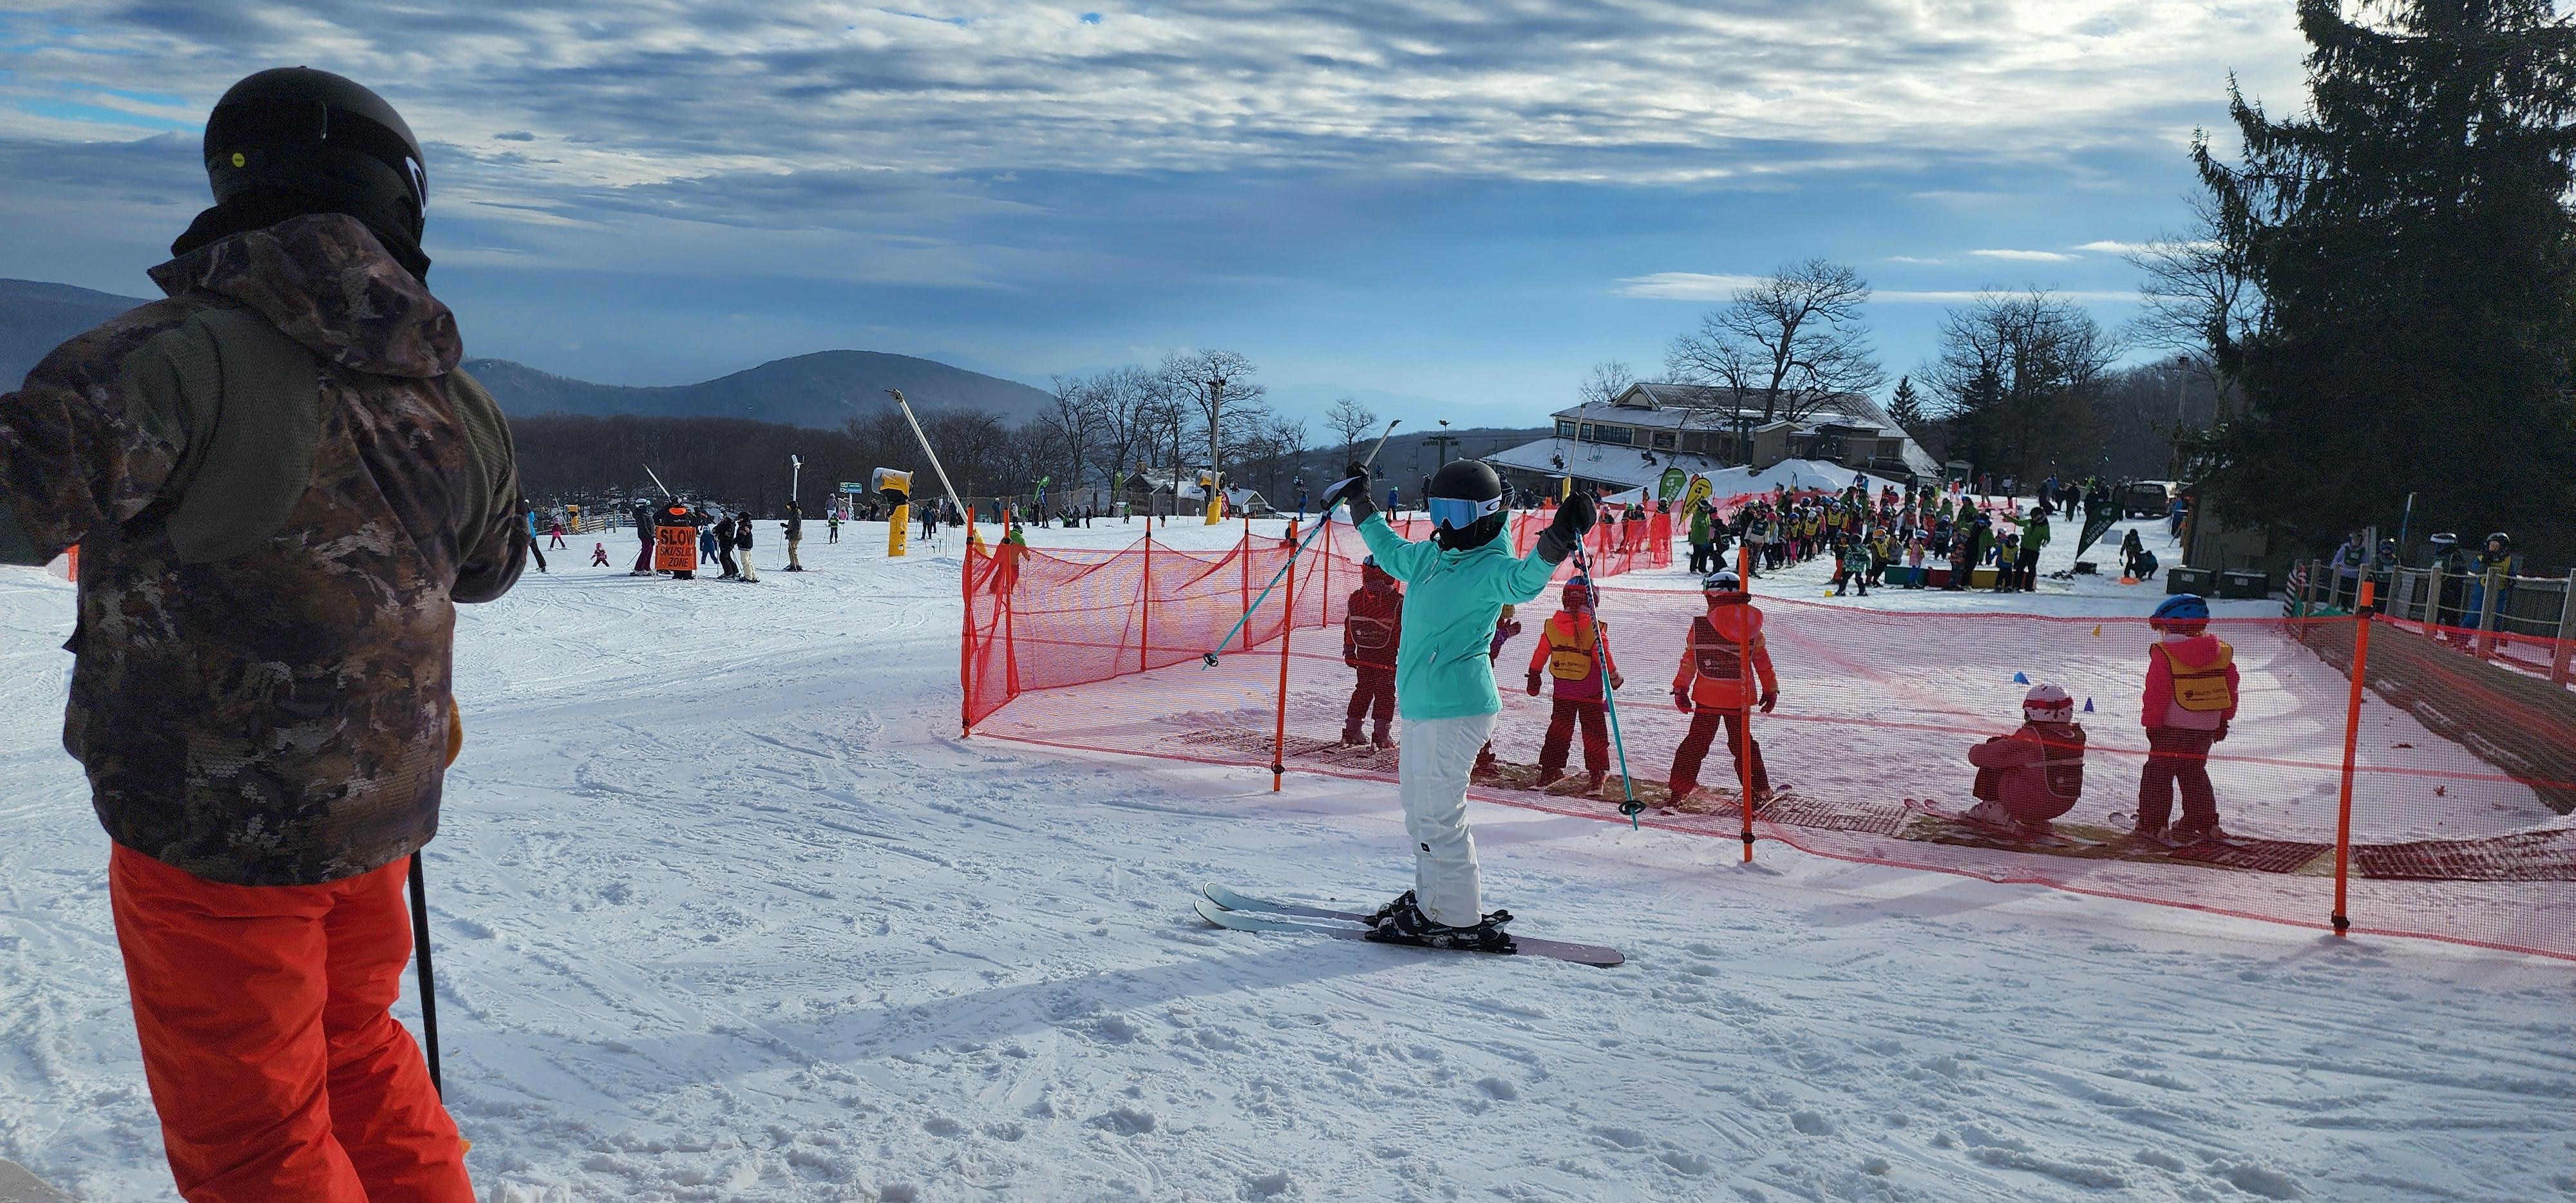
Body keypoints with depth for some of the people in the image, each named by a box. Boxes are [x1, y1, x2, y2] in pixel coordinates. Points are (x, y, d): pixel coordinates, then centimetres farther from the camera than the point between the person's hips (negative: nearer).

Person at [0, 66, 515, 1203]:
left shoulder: (187, 354, -20)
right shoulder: (453, 402, 0)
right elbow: (490, 568, 17)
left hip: (216, 823, -6)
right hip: (379, 808, 6)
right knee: (356, 1052, 27)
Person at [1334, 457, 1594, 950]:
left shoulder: (1489, 568, -14)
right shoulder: (1431, 555, 13)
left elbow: (1524, 580, -36)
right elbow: (1392, 553, 34)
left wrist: (1557, 540, -53)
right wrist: (1360, 505, 41)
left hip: (1456, 707, -10)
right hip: (1421, 702, 10)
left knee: (1437, 815, -7)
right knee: (1419, 807, 18)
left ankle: (1457, 919, 2)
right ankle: (1430, 898, 30)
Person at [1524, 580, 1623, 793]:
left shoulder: (1551, 626, -5)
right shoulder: (1595, 628, -17)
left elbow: (1540, 654, 4)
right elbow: (1604, 657, -13)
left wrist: (1534, 676, 17)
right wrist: (1614, 677, 3)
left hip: (1562, 692, 3)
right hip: (1591, 695, -3)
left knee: (1559, 730, 14)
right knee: (1594, 734, 6)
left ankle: (1549, 771, 14)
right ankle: (1597, 776, 6)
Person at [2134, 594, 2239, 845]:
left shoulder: (2164, 655, -13)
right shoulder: (2222, 653, 5)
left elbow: (2156, 693, -14)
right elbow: (2230, 690, 11)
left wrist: (2151, 722, -6)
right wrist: (2224, 720, 21)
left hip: (2172, 728, -6)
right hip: (2207, 728, 6)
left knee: (2158, 773, 4)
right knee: (2195, 773, 18)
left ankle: (2152, 823, 4)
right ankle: (2205, 824, 20)